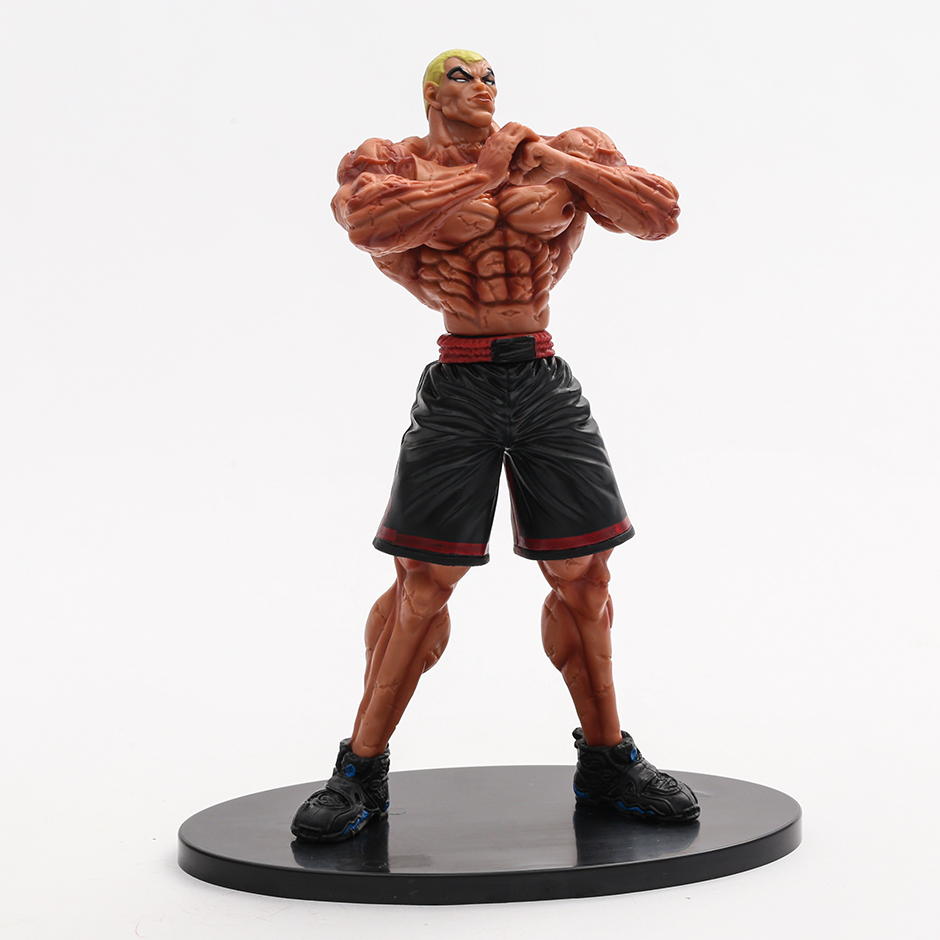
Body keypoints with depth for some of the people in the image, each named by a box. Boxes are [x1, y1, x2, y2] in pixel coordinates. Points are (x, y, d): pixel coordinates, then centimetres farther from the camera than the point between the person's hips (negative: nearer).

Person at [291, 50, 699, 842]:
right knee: (423, 582, -4)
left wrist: (562, 162, -4)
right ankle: (363, 773, 10)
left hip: (547, 385, 3)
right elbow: (371, 221, -21)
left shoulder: (560, 156, 11)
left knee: (582, 574, 6)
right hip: (460, 388, -3)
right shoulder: (402, 165, 3)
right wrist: (483, 177, -12)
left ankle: (607, 762, 21)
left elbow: (660, 215, 3)